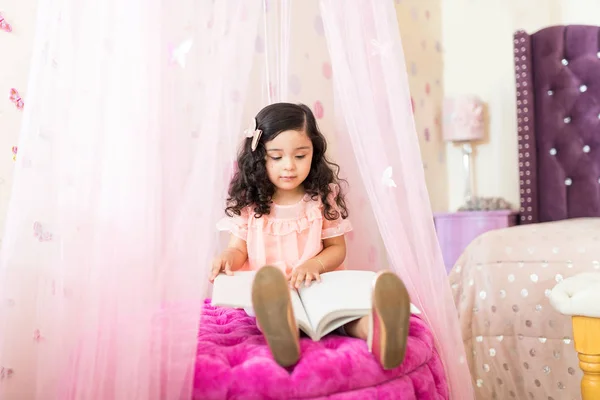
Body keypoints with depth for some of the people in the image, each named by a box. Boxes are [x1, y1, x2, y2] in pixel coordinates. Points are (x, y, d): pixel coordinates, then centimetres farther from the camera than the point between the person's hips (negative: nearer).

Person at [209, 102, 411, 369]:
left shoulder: (323, 198, 5)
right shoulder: (249, 201, 5)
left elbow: (337, 247, 7)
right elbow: (239, 248, 9)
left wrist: (315, 264, -16)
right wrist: (228, 258, -16)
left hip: (317, 285, 1)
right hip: (265, 291, 0)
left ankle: (374, 329, -62)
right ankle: (280, 329, -68)